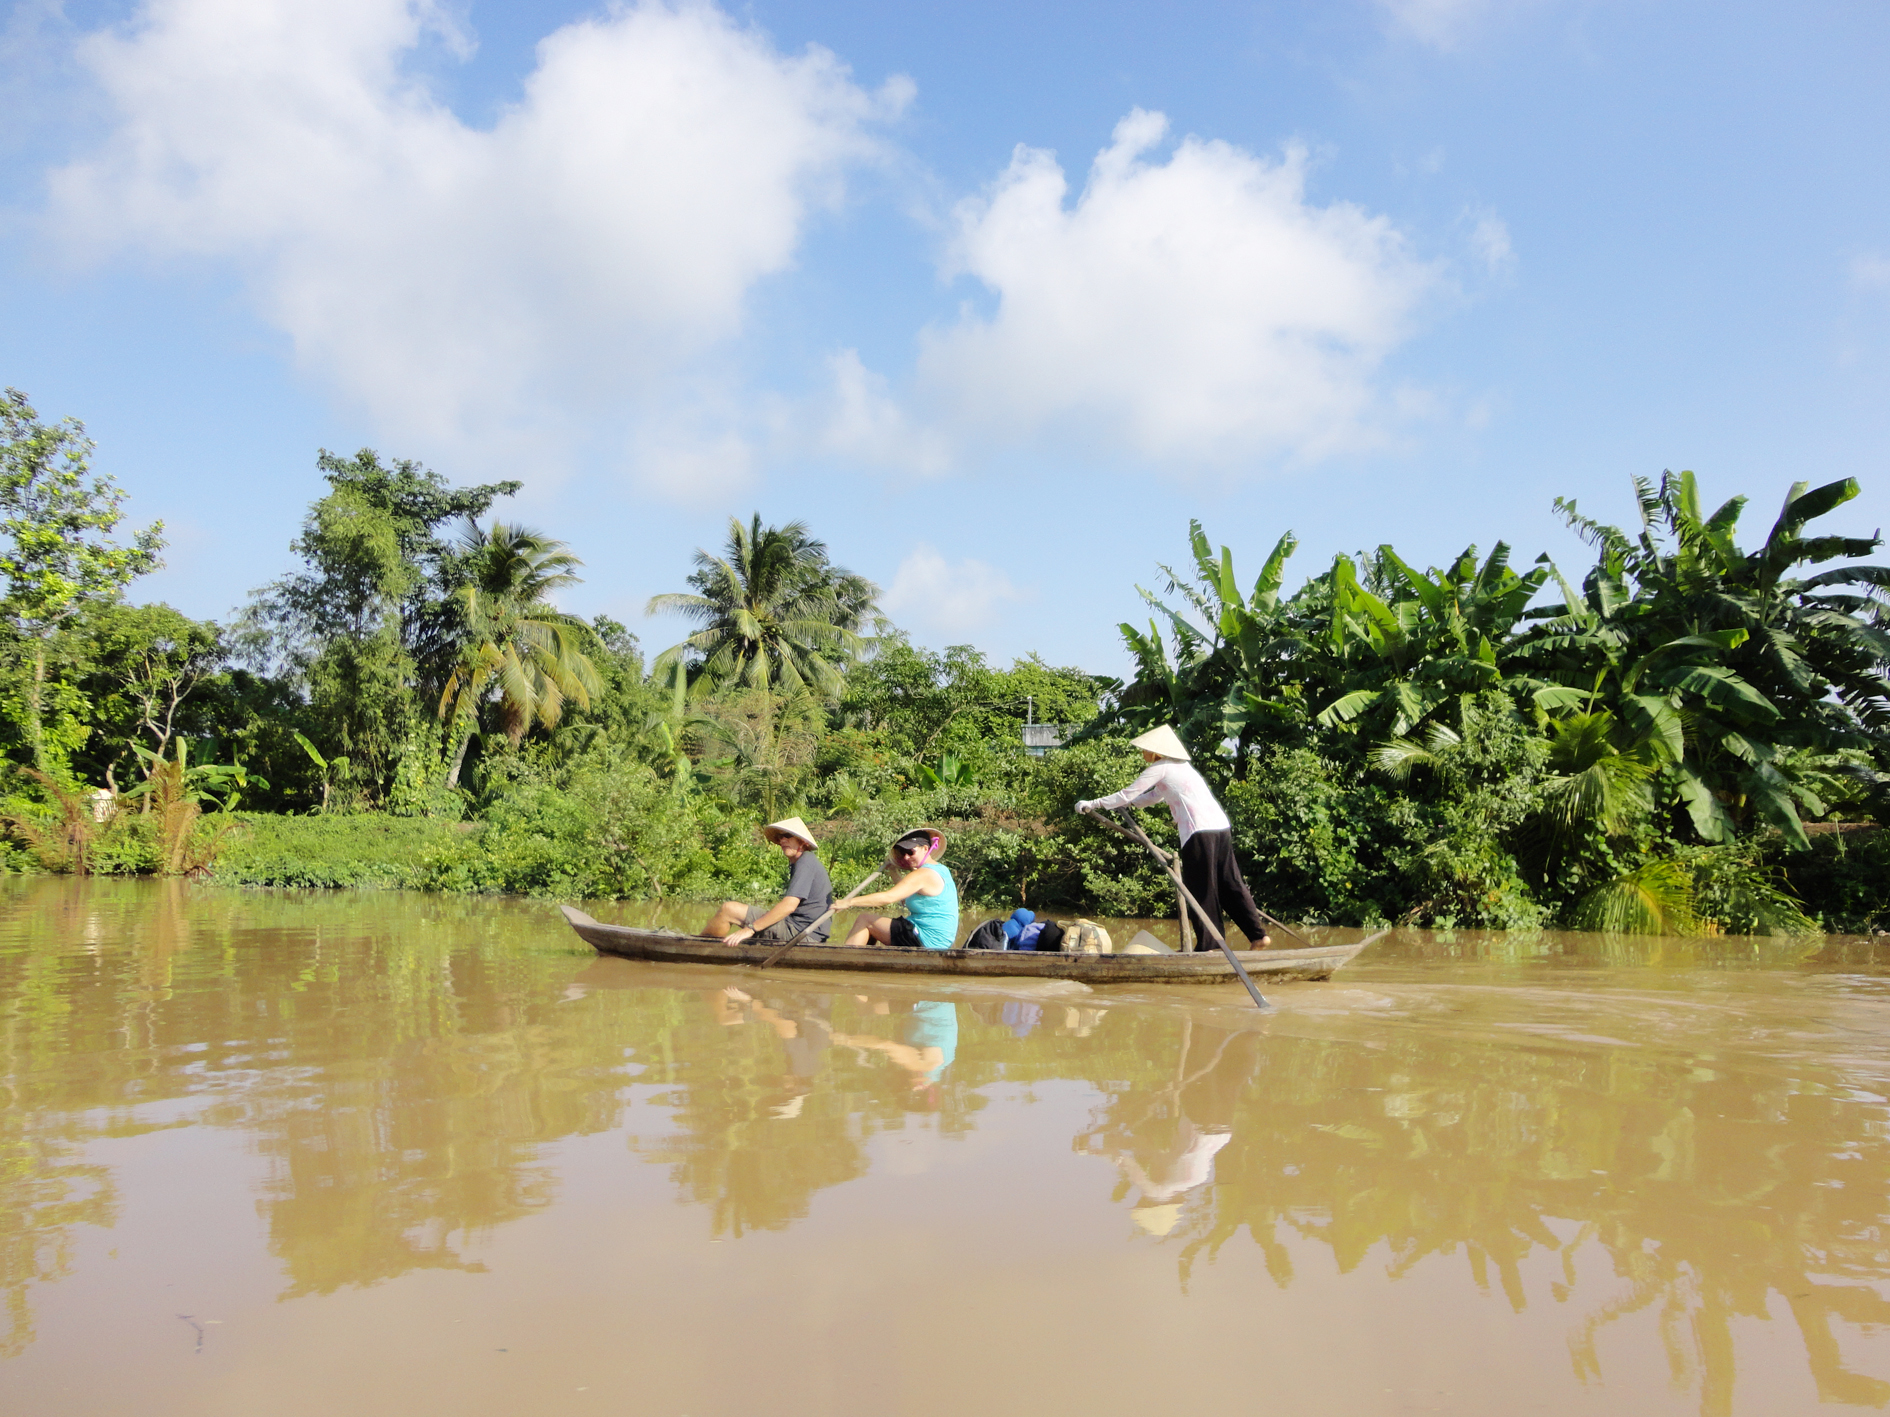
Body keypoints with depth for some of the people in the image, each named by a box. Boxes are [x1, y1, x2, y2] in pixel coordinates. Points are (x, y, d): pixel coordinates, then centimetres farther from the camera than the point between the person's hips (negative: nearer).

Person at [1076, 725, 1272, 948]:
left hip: (1200, 833, -8)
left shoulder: (1160, 768, 0)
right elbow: (1152, 796, 36)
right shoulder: (1180, 765, 26)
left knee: (1202, 889, 0)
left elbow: (1127, 795, 3)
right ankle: (1258, 934, 8)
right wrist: (1123, 804, 38)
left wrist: (1094, 804, 11)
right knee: (1230, 883, 10)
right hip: (1221, 827, 8)